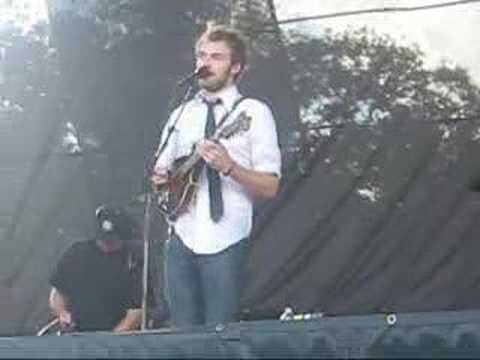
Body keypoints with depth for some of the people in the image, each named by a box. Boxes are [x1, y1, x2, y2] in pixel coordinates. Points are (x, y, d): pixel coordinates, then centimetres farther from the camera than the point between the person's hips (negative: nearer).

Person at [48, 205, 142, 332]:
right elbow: (57, 293, 17)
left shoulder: (132, 263, 1)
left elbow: (136, 312, -2)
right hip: (74, 335, 2)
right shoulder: (76, 253, 9)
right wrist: (62, 313, -2)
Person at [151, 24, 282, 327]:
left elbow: (270, 187, -5)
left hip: (226, 244, -4)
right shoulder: (182, 115, 14)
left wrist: (229, 167, -21)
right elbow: (162, 170, 23)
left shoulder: (254, 113, 0)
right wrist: (161, 178, -1)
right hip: (182, 239, 4)